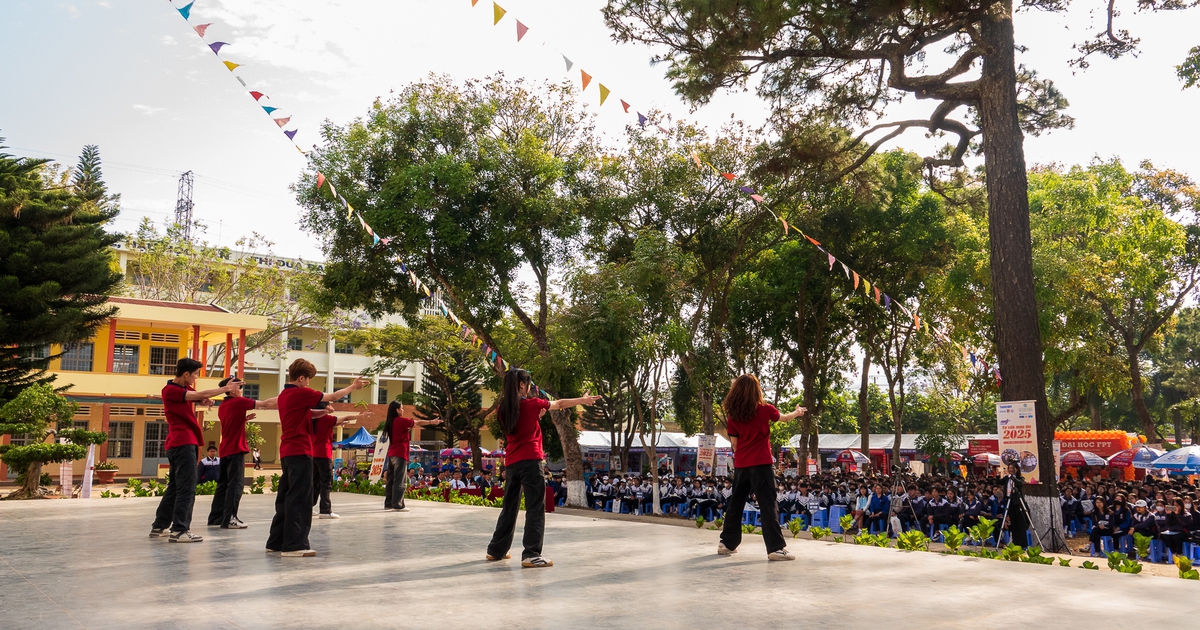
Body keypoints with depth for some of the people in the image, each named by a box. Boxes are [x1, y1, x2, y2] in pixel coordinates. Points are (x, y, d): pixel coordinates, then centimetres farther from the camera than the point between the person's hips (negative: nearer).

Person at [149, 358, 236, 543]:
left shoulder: (186, 389, 17)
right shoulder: (170, 390, -11)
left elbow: (199, 397, 1)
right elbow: (200, 395, -21)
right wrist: (226, 389, -13)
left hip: (184, 442, 10)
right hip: (183, 443, -10)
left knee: (175, 486, 15)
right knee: (186, 487, -11)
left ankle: (159, 526, 21)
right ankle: (179, 530, -11)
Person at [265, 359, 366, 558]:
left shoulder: (284, 394, 14)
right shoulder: (302, 393, -13)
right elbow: (332, 397, -7)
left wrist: (322, 412, 6)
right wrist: (353, 387, 6)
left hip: (286, 452, 9)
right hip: (300, 451, -9)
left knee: (286, 497, 14)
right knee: (300, 498, -8)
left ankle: (276, 541, 19)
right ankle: (294, 545, -9)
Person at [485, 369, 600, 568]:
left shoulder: (502, 409, 8)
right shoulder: (531, 404, -5)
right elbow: (559, 404, 10)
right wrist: (582, 400, 23)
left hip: (511, 463, 6)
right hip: (530, 461, -6)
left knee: (510, 507, 18)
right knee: (535, 508, -4)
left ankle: (496, 550, 26)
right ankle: (531, 555, -10)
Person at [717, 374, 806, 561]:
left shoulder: (732, 414, 1)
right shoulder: (764, 409, -4)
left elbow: (734, 442, 6)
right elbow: (784, 418, 15)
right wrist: (798, 412, 34)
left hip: (741, 465, 4)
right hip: (761, 464, -4)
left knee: (735, 503, 14)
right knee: (767, 505, -5)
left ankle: (727, 543, 21)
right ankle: (776, 548, -7)